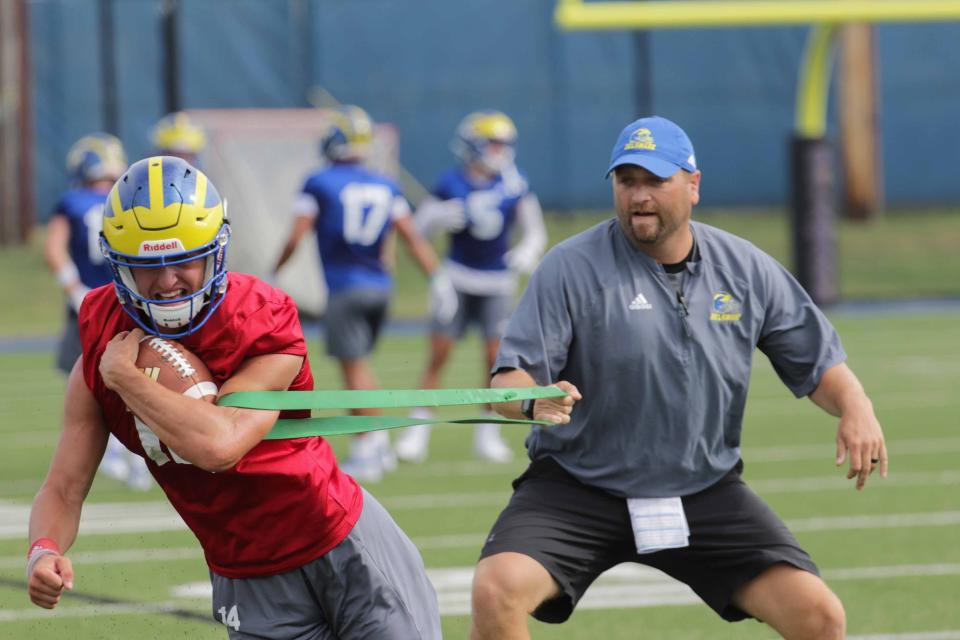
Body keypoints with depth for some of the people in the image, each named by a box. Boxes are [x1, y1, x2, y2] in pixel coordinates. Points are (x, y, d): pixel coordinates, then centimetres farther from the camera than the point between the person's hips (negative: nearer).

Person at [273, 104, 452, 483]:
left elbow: (295, 239, -9)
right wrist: (438, 279, 11)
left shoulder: (318, 185, -7)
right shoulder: (385, 187, 8)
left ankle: (366, 451, -4)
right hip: (380, 286, 5)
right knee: (360, 362, 18)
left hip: (345, 289, -5)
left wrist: (272, 276, 3)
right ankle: (378, 443, 15)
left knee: (353, 366, -3)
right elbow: (412, 238, 7)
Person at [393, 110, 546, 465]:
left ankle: (487, 434, 10)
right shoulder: (451, 184, -5)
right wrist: (442, 217, -20)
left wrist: (526, 254, -14)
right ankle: (418, 430, 2)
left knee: (495, 356, -2)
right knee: (438, 353, -3)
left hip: (498, 284, 1)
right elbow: (421, 225, 1)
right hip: (458, 279, -1)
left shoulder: (515, 186, -2)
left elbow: (535, 231, 6)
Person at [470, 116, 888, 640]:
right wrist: (533, 401, -38)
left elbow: (817, 364, 9)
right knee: (496, 592, -28)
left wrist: (855, 409, -14)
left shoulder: (748, 270, 3)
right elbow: (508, 380, -13)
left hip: (706, 494, 3)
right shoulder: (570, 267, -8)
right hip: (575, 490, -2)